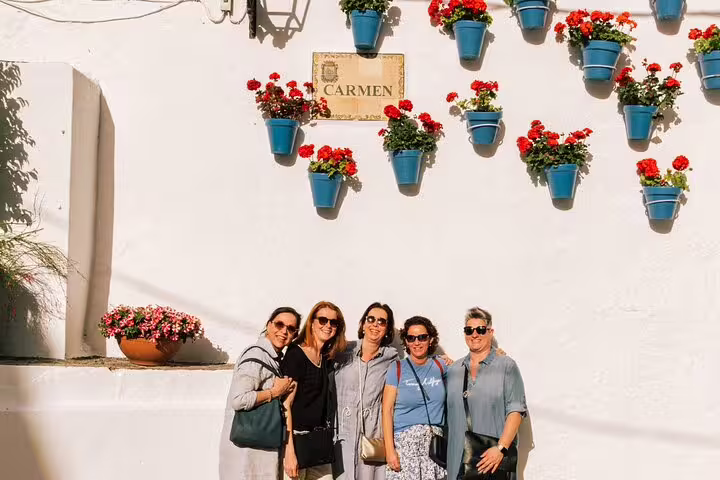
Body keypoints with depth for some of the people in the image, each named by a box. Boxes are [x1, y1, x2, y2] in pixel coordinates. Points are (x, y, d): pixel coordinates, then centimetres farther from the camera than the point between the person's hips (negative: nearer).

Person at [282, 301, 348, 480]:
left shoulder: (327, 359, 12)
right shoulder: (296, 355, -10)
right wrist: (289, 451, -21)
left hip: (321, 443, 7)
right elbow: (285, 405, -16)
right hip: (298, 440, -7)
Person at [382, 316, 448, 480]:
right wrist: (390, 449, -9)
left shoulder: (440, 366, 8)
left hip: (435, 442, 2)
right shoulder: (397, 369, 2)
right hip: (404, 442, -2)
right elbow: (387, 410, -2)